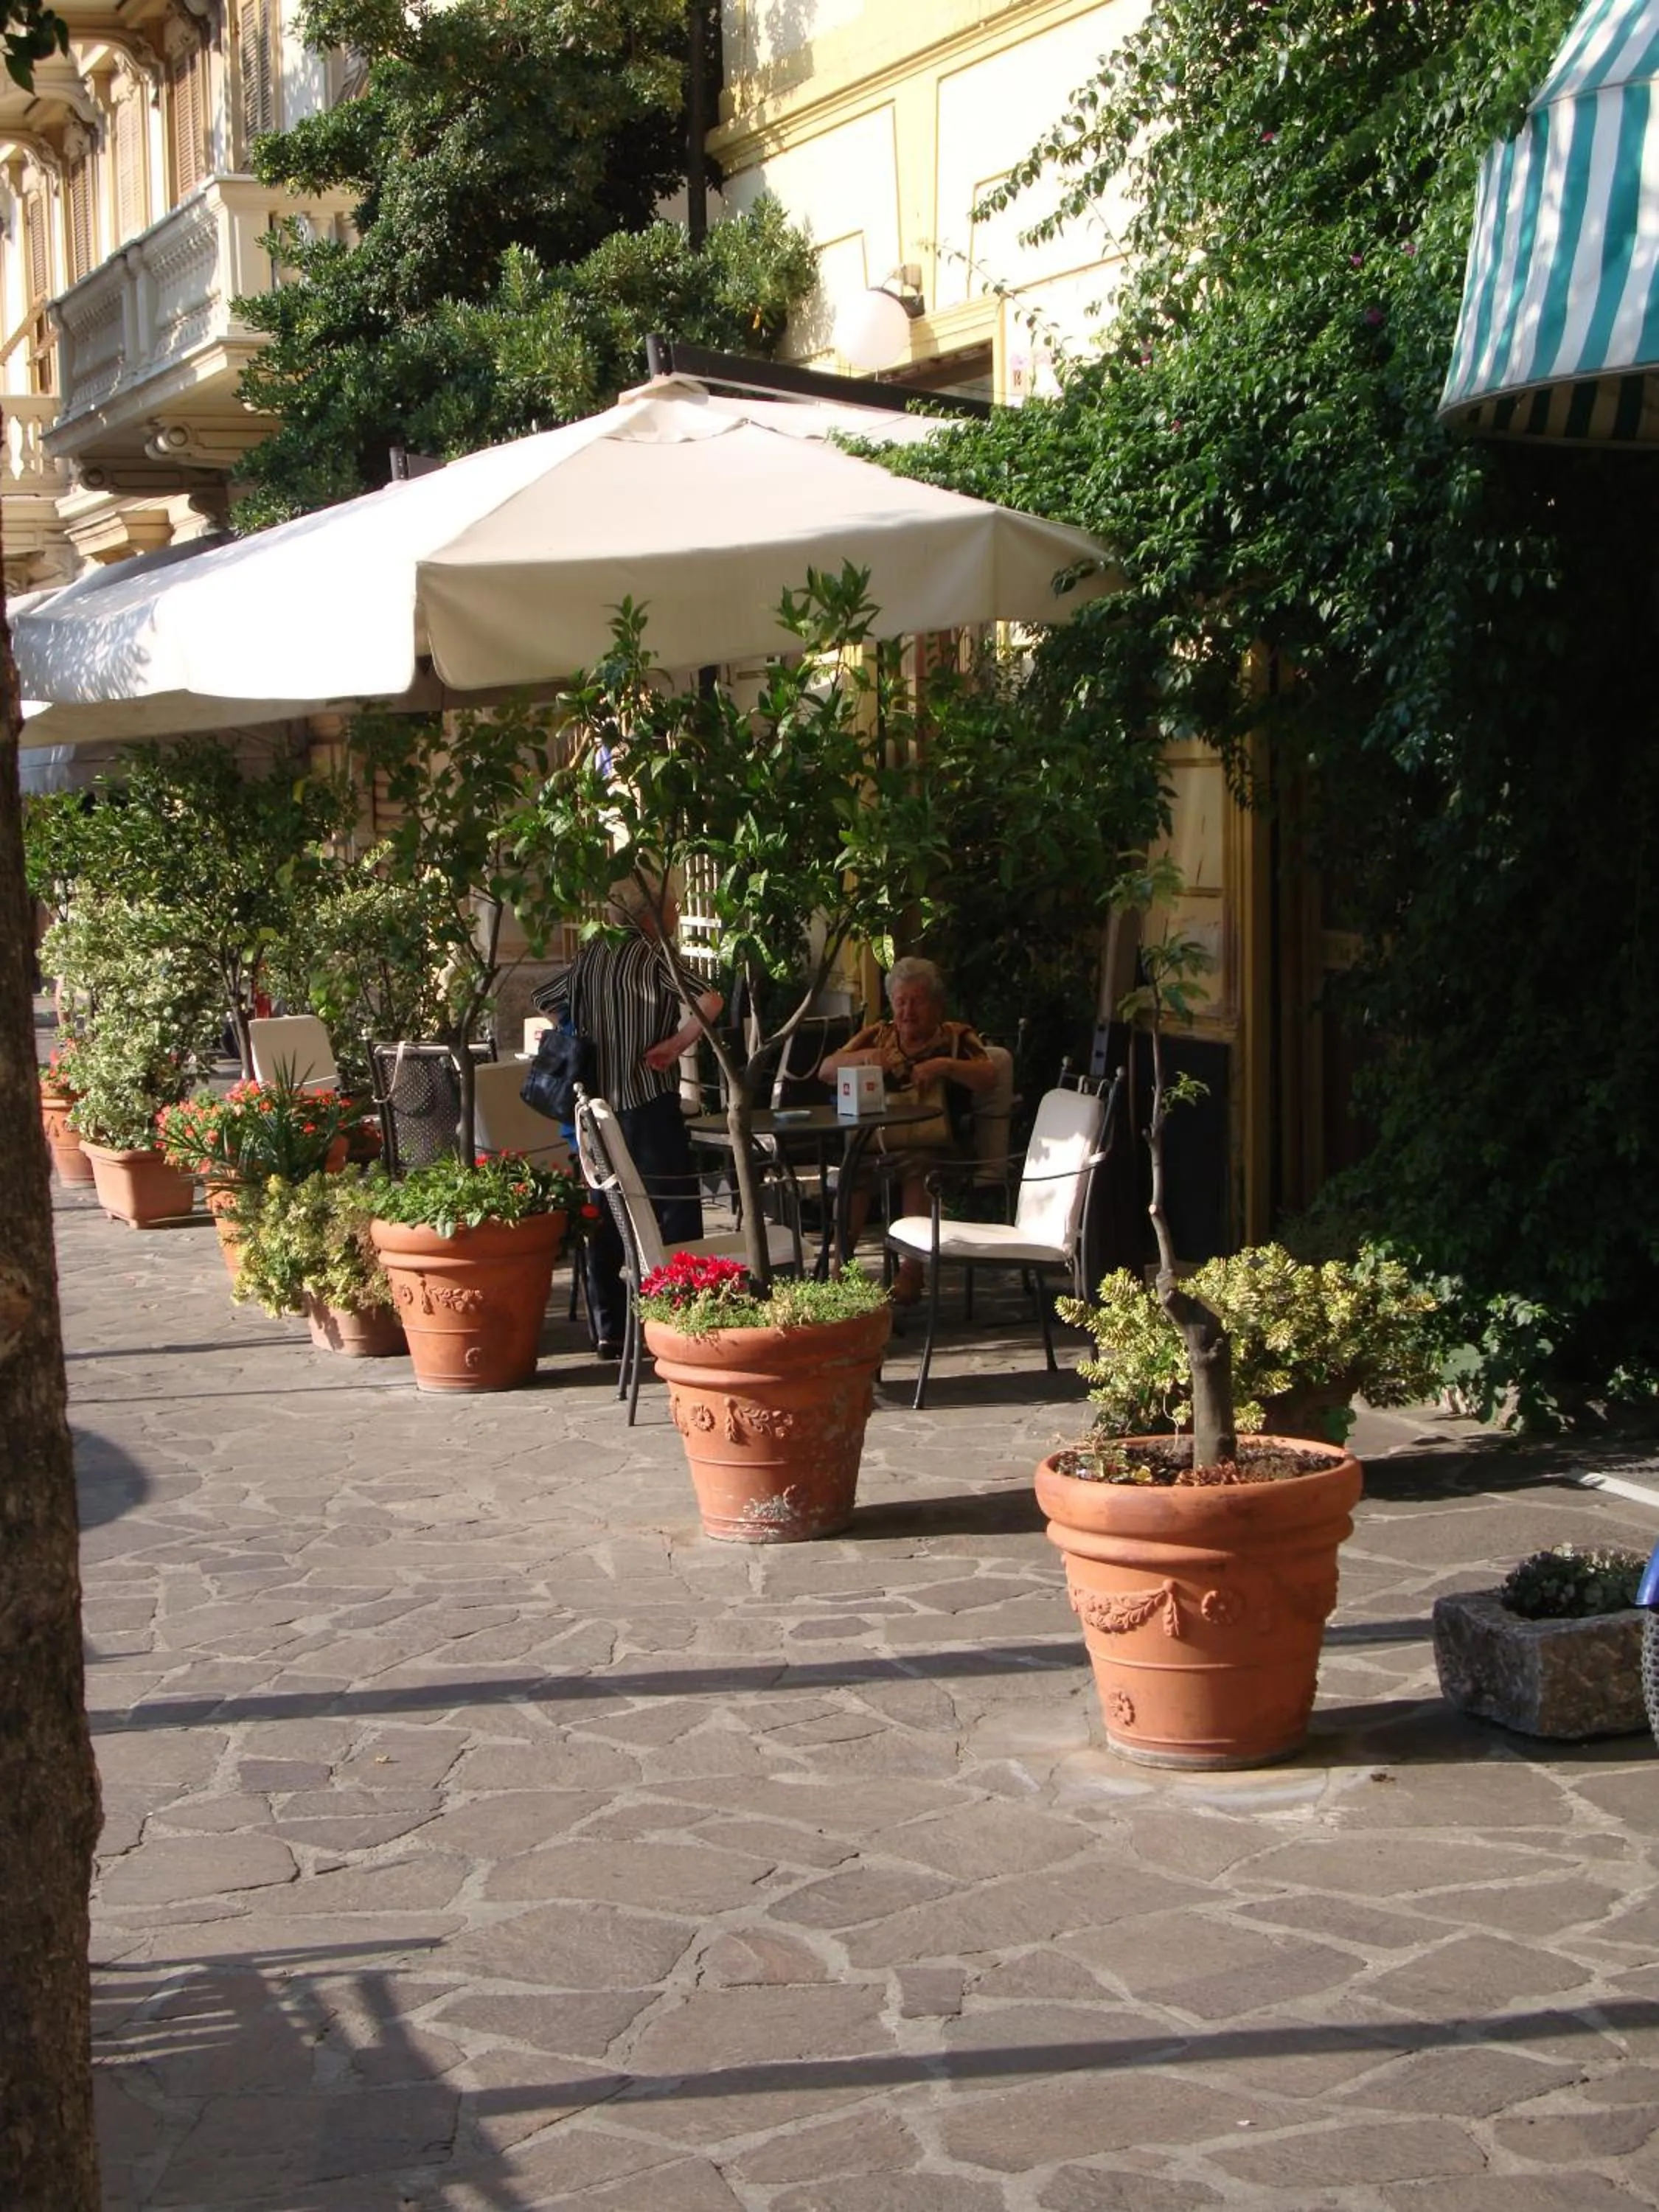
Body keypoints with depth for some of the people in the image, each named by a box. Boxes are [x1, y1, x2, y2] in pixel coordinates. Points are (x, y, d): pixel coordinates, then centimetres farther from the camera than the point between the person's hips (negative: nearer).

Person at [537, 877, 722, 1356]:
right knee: (675, 1216, -2)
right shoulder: (650, 957, -12)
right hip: (647, 1104, -7)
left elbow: (543, 1000, 23)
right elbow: (709, 1002, -28)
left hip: (596, 1104, 7)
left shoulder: (591, 955, 9)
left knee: (603, 1220, 11)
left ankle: (607, 1331, 14)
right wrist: (677, 1043, -14)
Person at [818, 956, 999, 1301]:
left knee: (918, 1170, -36)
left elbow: (989, 1079, 0)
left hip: (929, 1146, -2)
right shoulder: (877, 1035, 23)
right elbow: (825, 1071, 13)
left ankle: (912, 1270, -36)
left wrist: (945, 1066, -16)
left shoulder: (955, 1037, 15)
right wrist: (863, 1057, -6)